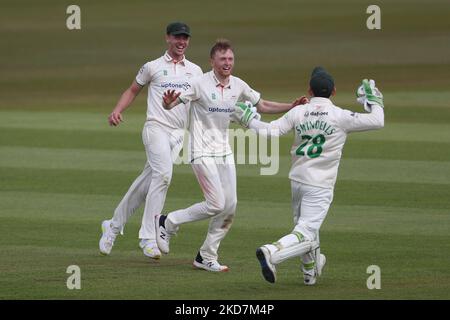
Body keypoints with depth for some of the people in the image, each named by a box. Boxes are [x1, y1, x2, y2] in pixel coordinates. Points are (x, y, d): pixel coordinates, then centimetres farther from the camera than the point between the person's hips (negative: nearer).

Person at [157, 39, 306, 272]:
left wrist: (292, 107, 4)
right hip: (202, 153, -7)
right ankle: (167, 223, 4)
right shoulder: (200, 84, -13)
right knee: (216, 205, -14)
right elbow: (172, 104, -14)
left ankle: (207, 257, 13)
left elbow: (262, 106, 16)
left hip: (224, 152, 7)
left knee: (230, 206, 2)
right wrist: (168, 103, -40)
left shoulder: (238, 86, 5)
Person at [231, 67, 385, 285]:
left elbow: (271, 130, -10)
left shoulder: (298, 112, -2)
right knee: (305, 234, -10)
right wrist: (374, 100, 14)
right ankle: (271, 253, -33)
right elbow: (377, 121, -4)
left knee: (305, 227, 24)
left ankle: (311, 271, 35)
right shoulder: (340, 116, -9)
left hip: (297, 181, 5)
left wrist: (247, 120, 5)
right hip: (320, 185, -5)